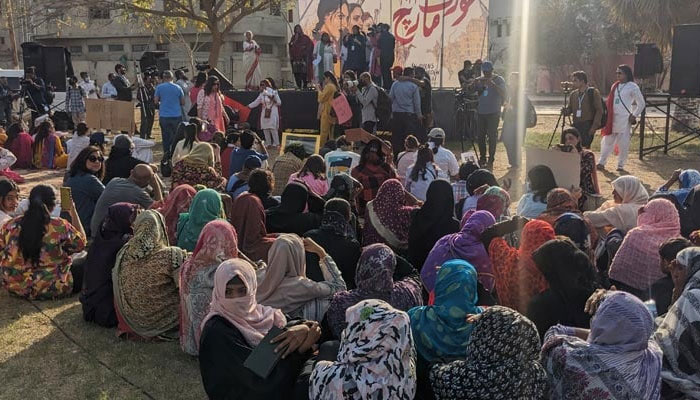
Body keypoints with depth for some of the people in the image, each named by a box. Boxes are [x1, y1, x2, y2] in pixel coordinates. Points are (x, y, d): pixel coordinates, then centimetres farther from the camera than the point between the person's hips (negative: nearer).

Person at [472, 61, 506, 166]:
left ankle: (491, 159, 5)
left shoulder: (498, 79, -1)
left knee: (492, 136, -3)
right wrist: (475, 82, -14)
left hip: (493, 113, -4)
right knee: (481, 136, 6)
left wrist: (493, 84, -26)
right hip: (481, 112, 4)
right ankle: (482, 158, 16)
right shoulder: (480, 80, 11)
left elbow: (504, 95, -14)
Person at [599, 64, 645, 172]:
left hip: (624, 120, -5)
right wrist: (607, 114, 9)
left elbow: (641, 104, -1)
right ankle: (601, 163, 15)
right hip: (612, 119, 5)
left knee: (623, 144, 2)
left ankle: (620, 165, 12)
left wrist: (634, 116, -6)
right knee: (607, 141, 8)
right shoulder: (615, 86, 12)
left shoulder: (632, 87, -5)